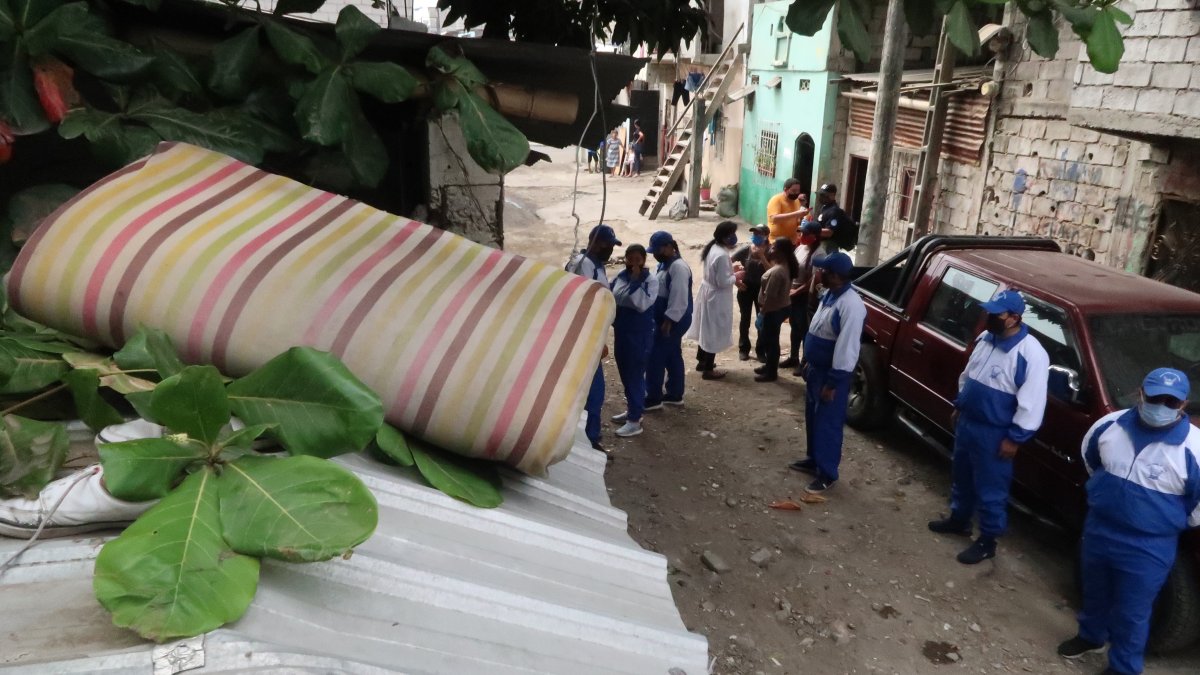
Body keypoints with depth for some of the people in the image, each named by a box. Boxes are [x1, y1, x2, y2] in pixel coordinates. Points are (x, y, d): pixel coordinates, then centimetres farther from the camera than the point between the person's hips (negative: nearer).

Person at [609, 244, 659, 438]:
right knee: (625, 373, 17)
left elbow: (642, 304, -26)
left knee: (635, 375, -3)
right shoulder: (621, 276, 4)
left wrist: (636, 280, -25)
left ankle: (635, 420, 4)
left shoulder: (651, 280, -13)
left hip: (639, 334, -7)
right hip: (621, 331, 7)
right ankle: (631, 409, 32)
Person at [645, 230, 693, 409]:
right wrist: (664, 320, 17)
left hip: (673, 321, -10)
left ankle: (654, 398, 1)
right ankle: (675, 395, 24)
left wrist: (668, 321, -26)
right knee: (673, 356, 15)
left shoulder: (678, 267, -21)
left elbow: (679, 299, -26)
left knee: (655, 357, -6)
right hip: (665, 318, 10)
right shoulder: (665, 264, 11)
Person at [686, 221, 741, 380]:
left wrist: (730, 270, 8)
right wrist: (736, 277, -9)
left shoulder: (712, 248, 2)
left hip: (707, 292, 10)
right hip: (716, 297, -10)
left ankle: (702, 361, 35)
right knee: (714, 333, 3)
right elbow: (723, 282, -25)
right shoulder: (722, 255, -27)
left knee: (707, 329, 22)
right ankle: (708, 369, 13)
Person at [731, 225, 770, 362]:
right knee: (745, 319, 10)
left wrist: (761, 256, -27)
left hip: (762, 289, 0)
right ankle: (743, 348, 24)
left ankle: (760, 349, 21)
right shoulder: (745, 250, -11)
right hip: (746, 288, 0)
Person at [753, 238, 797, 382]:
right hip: (781, 307, 10)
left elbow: (770, 296, -25)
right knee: (769, 339, 22)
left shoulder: (777, 271, -29)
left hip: (774, 310, -10)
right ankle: (769, 366, 37)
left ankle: (771, 372, 17)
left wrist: (762, 312, -15)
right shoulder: (785, 265, 3)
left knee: (770, 340, 4)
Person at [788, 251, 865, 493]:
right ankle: (814, 459, 37)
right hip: (816, 368, 9)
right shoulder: (829, 294, 4)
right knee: (813, 418, 21)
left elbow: (846, 348, -26)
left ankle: (827, 473, 15)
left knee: (828, 424, 2)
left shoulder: (851, 305, -26)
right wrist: (808, 362, 20)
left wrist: (833, 383, -22)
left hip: (831, 373, -9)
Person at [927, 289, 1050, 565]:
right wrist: (959, 406, 19)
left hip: (994, 433, -8)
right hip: (967, 423, 8)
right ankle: (959, 519, 42)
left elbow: (1032, 403, -21)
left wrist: (1015, 437, -19)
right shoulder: (985, 338, 2)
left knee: (990, 489, 5)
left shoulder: (1031, 354, -22)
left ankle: (987, 541, 20)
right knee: (962, 476, 23)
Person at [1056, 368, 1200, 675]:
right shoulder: (1110, 425, -10)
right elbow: (1089, 456, 13)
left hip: (1149, 548, -4)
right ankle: (1091, 636, 51)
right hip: (1097, 531, 4)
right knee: (1095, 592, 26)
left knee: (1131, 613, 10)